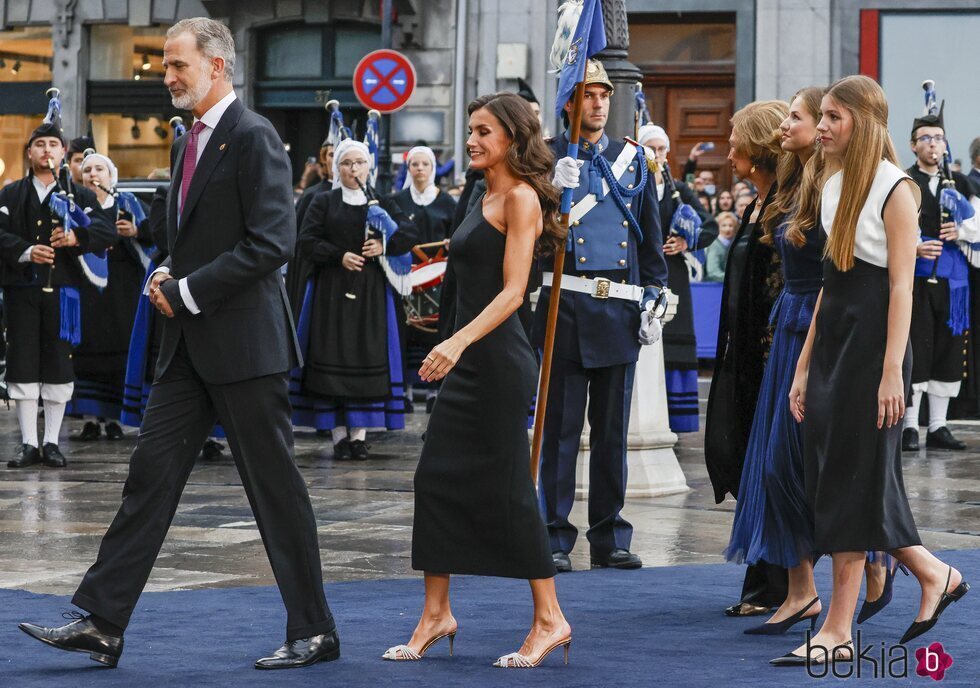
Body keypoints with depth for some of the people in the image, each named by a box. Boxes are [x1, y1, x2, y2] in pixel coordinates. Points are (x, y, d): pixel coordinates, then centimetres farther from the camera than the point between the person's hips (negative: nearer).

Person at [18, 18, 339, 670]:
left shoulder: (253, 137, -13)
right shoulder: (190, 141, 16)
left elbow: (272, 242, -21)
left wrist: (187, 291, -17)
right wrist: (169, 276, 6)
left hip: (244, 344, -9)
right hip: (191, 346, 9)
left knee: (275, 486, -1)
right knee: (151, 474, 5)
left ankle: (314, 632, 9)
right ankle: (102, 624, 5)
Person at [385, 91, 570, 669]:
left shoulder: (520, 198, -10)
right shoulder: (487, 198, 15)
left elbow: (512, 290, -18)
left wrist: (459, 341, -28)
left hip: (500, 360, -9)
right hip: (469, 360, 9)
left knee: (507, 488, -5)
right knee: (437, 477, 5)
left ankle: (550, 620, 4)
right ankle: (437, 615, 12)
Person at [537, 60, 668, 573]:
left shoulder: (632, 159, 13)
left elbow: (651, 237, 16)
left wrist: (653, 300, 11)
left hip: (620, 310, 3)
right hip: (566, 306, -3)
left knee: (613, 429, 8)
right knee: (561, 427, -2)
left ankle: (609, 538, 14)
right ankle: (554, 538, 3)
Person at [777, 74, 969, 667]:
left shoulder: (895, 190, -9)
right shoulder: (836, 186, 14)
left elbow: (902, 285, -14)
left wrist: (892, 371, -19)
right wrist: (805, 365, 14)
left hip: (873, 338, -8)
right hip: (832, 337, 8)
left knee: (854, 475, -6)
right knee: (831, 473, 6)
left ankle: (838, 629, -1)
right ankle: (935, 575, 20)